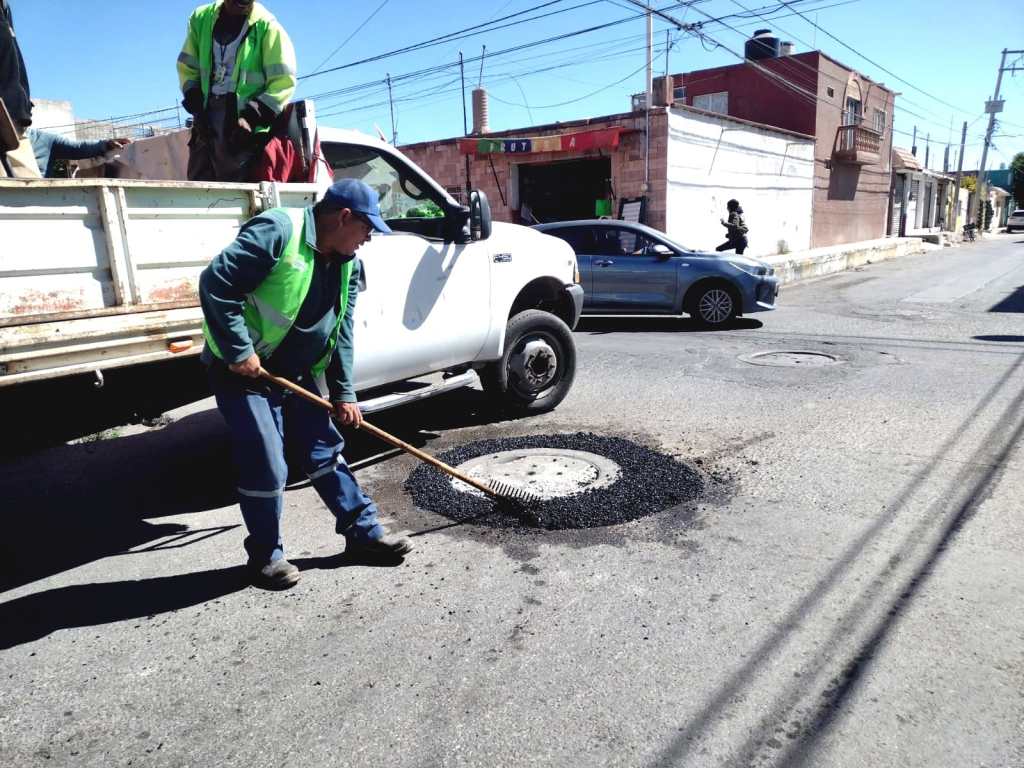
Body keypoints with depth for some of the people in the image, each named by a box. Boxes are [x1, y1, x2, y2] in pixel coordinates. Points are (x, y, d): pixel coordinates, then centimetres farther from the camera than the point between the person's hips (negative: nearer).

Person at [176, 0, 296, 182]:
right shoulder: (201, 18, 11)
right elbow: (187, 67, 17)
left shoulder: (266, 26, -4)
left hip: (241, 128, -5)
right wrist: (197, 107, 1)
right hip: (206, 123, 6)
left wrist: (251, 117, -16)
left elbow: (283, 81, -8)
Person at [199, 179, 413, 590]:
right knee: (266, 468, -5)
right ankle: (265, 555, 16)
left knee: (325, 451, 11)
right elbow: (215, 284, -23)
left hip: (297, 374, 8)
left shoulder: (348, 264, 4)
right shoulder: (278, 231, -21)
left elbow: (341, 332, 7)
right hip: (243, 371, -7)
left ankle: (364, 532, 22)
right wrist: (239, 351, -23)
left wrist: (343, 393, 4)